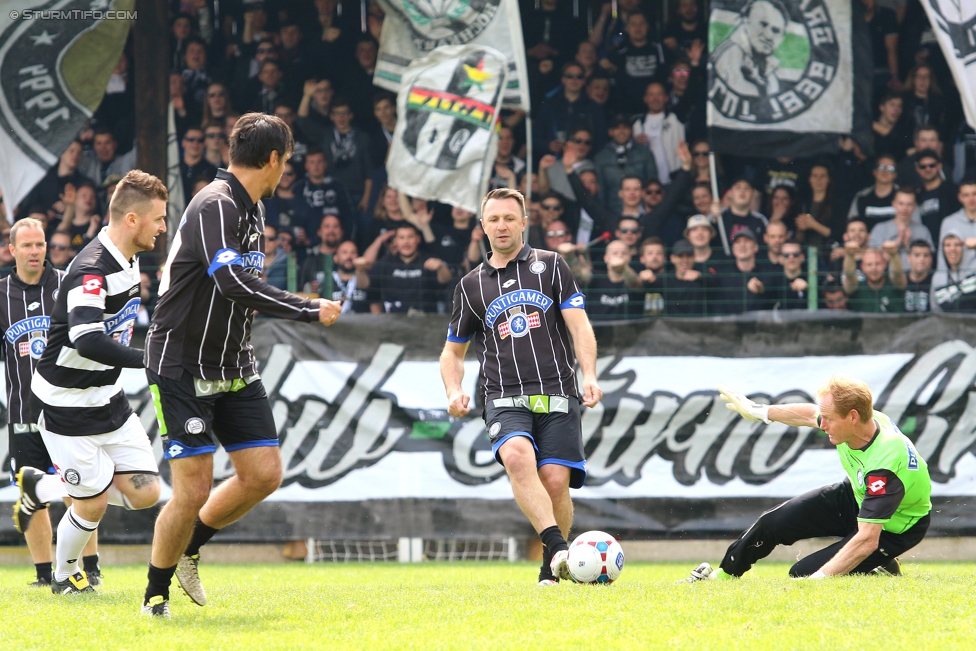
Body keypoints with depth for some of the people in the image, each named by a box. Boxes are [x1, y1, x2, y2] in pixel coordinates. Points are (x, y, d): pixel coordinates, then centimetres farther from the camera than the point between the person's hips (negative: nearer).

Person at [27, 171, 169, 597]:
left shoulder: (127, 262, 5)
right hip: (67, 407, -8)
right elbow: (87, 340, -40)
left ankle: (41, 486, 23)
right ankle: (64, 577, 26)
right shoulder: (91, 270, -25)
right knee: (94, 502, -3)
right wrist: (150, 359, -42)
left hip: (108, 400, 8)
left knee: (144, 493, 2)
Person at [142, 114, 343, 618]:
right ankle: (156, 592, 10)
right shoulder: (214, 206, -20)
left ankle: (188, 548, 23)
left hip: (233, 368, 9)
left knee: (263, 474, 1)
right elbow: (233, 282, -33)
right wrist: (311, 310, -28)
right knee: (193, 490, -10)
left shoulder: (252, 210, 11)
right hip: (182, 368, -9)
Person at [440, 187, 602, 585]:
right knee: (516, 456, -30)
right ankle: (558, 548, -40)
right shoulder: (471, 286, 17)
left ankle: (552, 568, 7)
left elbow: (580, 327, 4)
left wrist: (589, 376, -12)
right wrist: (454, 392, 6)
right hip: (504, 398, 1)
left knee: (556, 480, -13)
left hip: (557, 395, -1)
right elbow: (453, 351, 26)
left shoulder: (550, 266, 11)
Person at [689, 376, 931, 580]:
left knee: (803, 574, -15)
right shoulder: (856, 421, -19)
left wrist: (819, 578, -45)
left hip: (893, 528, -7)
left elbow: (867, 540, -42)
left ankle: (879, 570, 5)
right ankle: (721, 575, 27)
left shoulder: (883, 464, -41)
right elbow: (809, 415, 5)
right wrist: (759, 411, 19)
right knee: (774, 522, 2)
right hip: (855, 496, 7)